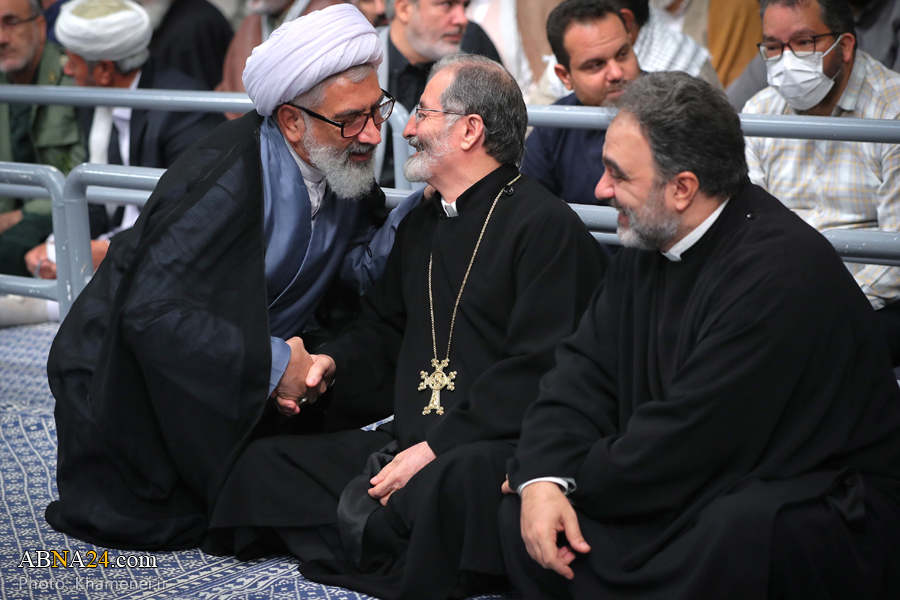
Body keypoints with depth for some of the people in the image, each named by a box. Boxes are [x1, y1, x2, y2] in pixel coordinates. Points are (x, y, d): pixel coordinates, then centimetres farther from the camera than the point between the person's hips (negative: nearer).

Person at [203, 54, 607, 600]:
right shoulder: (423, 225, 22)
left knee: (442, 486, -41)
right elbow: (384, 329, 31)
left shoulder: (546, 225, -7)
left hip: (495, 447, -8)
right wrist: (332, 363, 8)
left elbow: (536, 372, -15)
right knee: (265, 463, -8)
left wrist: (437, 447, -18)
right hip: (406, 442, 8)